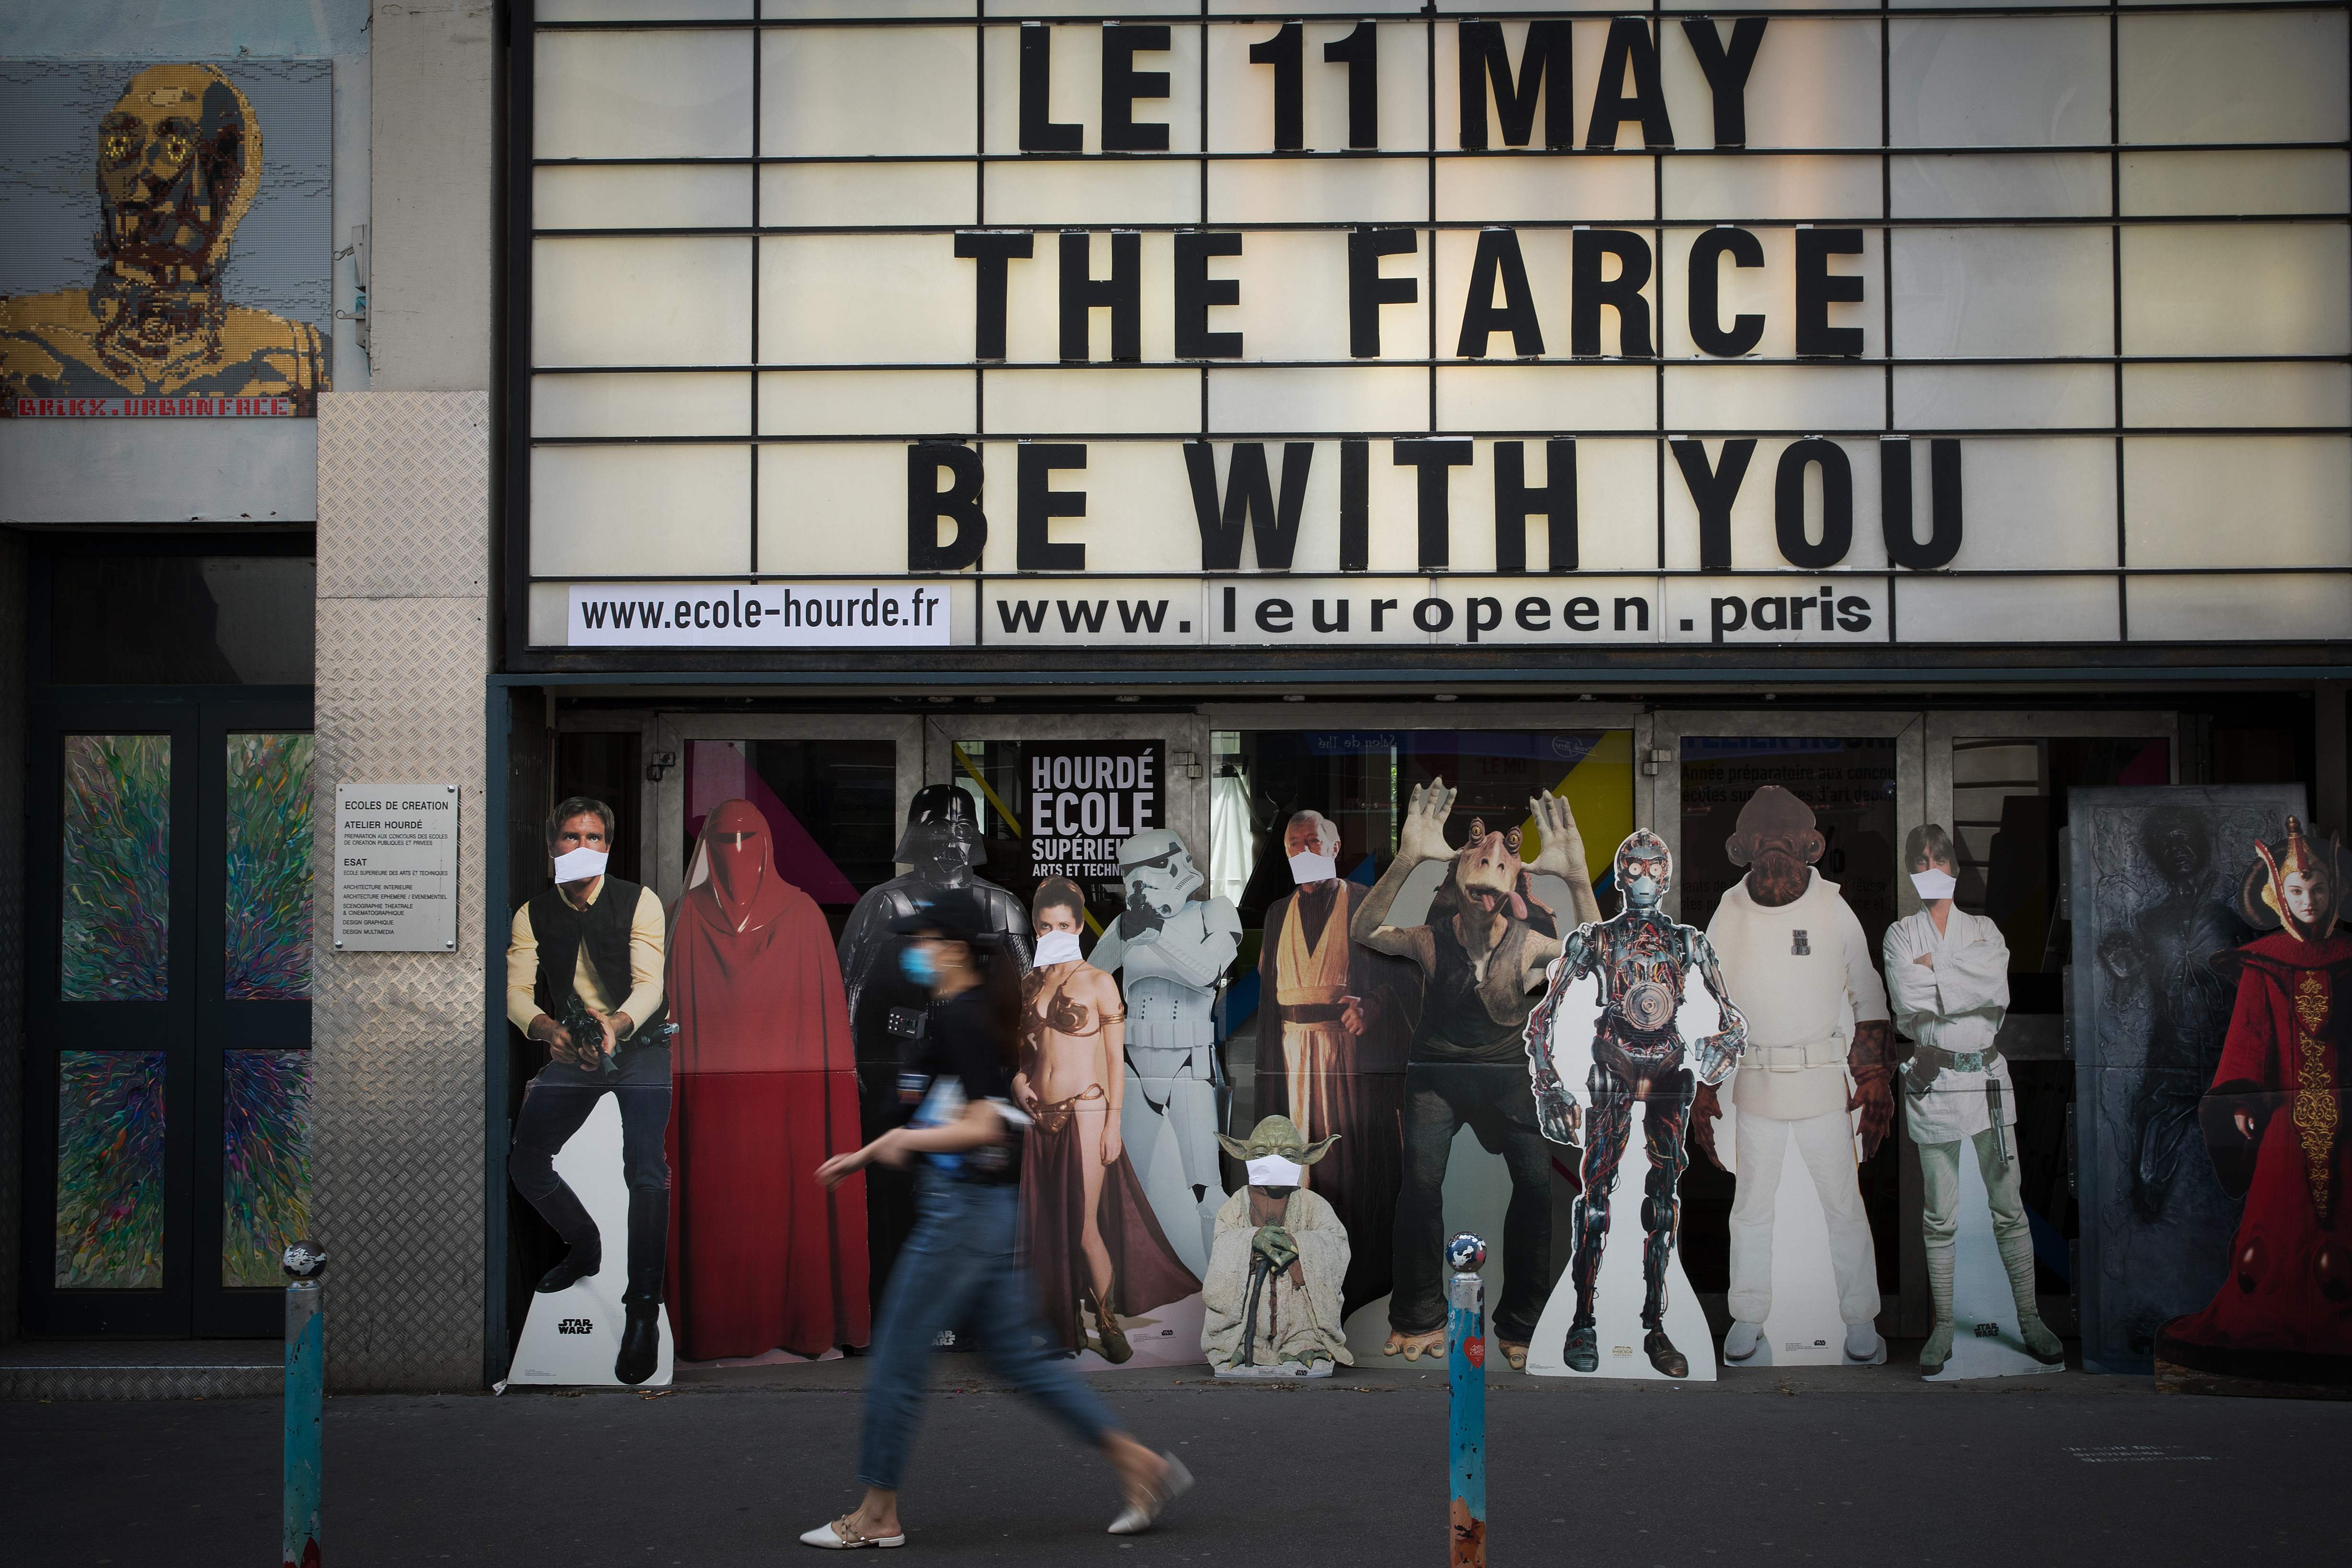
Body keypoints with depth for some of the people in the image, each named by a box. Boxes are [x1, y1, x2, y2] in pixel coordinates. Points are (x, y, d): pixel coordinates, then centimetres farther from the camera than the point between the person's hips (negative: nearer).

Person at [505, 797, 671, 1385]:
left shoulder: (639, 902, -10)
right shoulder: (533, 915, 0)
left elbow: (649, 984, -18)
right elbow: (517, 989, -11)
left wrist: (616, 1025, -40)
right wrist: (546, 1028, -33)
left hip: (639, 1045, -4)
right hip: (571, 1049, 4)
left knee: (645, 1169, -22)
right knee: (525, 1165, -1)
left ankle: (643, 1311, -17)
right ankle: (585, 1246, 30)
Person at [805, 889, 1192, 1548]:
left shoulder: (958, 1019, -16)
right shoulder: (975, 1013, 14)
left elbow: (982, 1127, -21)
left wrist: (902, 1140, -10)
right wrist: (865, 1155, 22)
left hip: (962, 1210, -10)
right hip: (992, 1205, 10)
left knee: (897, 1360, 2)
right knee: (1017, 1353, 13)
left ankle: (877, 1514, 13)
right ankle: (1137, 1461, 13)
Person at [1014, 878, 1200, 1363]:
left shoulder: (1097, 983, -4)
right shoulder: (1031, 983, 10)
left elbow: (1116, 1059, -4)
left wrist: (1113, 1124, -9)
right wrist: (1019, 1079, 2)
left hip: (1085, 1112, -5)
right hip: (1041, 1116, 5)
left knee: (1084, 1225, -5)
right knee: (1049, 1225, 6)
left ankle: (1108, 1322, 12)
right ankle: (1066, 1322, 18)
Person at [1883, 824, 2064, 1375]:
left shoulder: (1984, 931, 12)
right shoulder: (1900, 936, 7)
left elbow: (1997, 991, -7)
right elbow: (1907, 1005, -9)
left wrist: (1934, 975, -8)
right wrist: (1964, 989, -9)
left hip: (1988, 1078, 1)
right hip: (1932, 1081, -1)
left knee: (2008, 1206, 3)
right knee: (1939, 1215, 3)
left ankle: (2029, 1318, 11)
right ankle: (1943, 1325, 10)